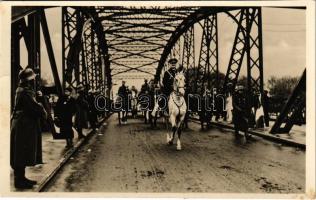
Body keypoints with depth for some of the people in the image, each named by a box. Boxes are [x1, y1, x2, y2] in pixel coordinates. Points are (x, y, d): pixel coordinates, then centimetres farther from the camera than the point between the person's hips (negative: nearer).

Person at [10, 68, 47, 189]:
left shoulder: (23, 90, 15)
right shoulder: (25, 91, -17)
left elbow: (29, 104, 17)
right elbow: (35, 107, -22)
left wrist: (37, 96, 3)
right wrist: (44, 114, -5)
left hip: (24, 125, 10)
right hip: (23, 126, -10)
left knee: (22, 154, 16)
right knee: (21, 154, -3)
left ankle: (21, 178, 26)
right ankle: (19, 180, 6)